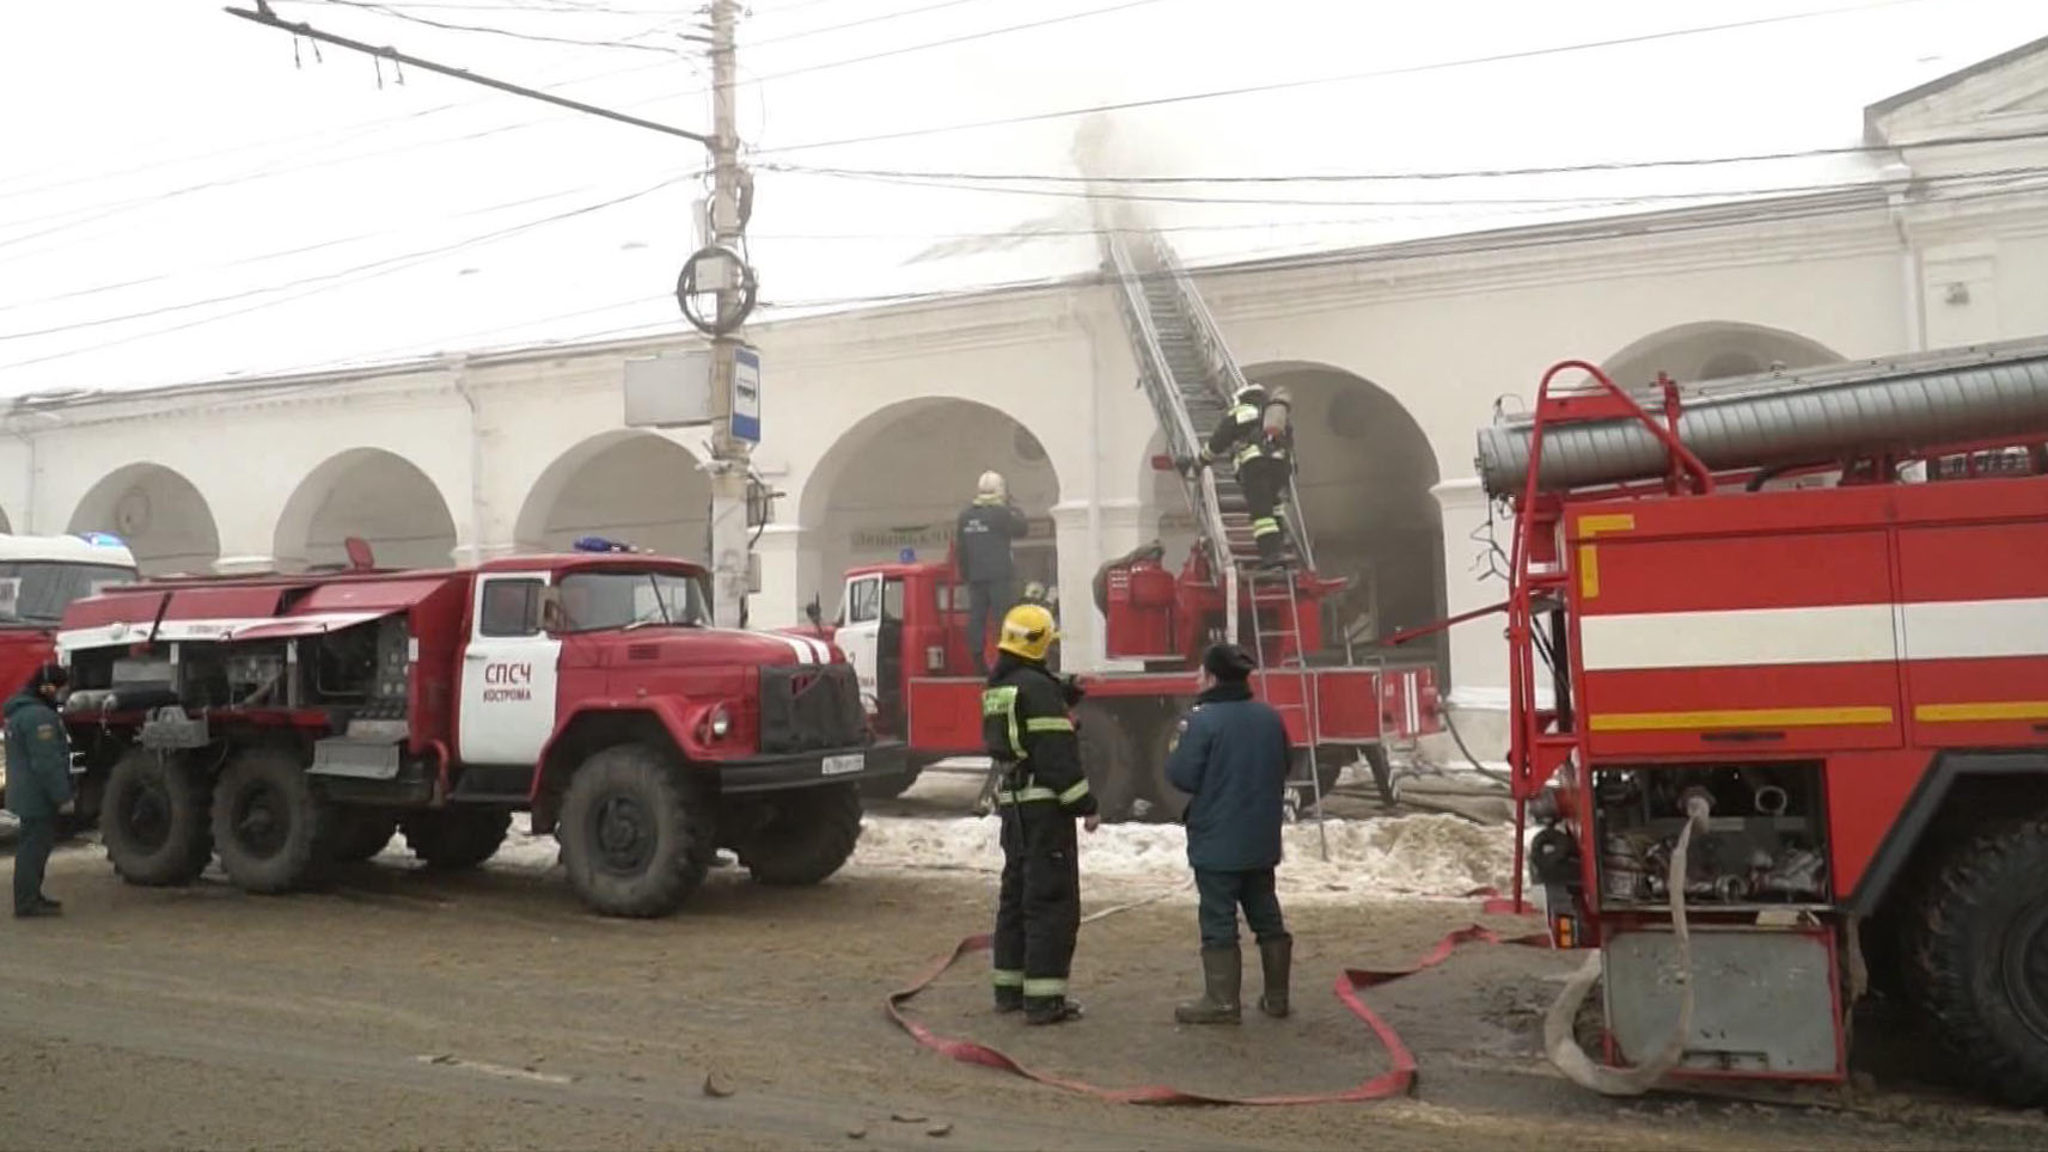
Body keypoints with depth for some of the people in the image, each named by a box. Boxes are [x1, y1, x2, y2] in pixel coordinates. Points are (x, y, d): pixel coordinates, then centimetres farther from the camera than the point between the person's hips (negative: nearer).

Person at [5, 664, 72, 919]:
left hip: (26, 794, 11)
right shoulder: (38, 715, -21)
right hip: (39, 796, -11)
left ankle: (30, 898, 26)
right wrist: (63, 795, -19)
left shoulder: (19, 711, 14)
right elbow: (47, 762, -24)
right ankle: (27, 901, -3)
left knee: (31, 845, 17)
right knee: (35, 847, -6)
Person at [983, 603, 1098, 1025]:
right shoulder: (1037, 687, -16)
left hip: (1012, 804, 9)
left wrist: (1068, 692, 11)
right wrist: (1086, 805, -16)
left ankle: (1009, 987, 23)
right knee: (1052, 900, -5)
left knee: (1016, 893, 17)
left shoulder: (996, 687, 12)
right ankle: (1043, 997, -5)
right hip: (1045, 805, -9)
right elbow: (1058, 754, -20)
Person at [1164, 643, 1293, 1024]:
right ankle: (1276, 996, 20)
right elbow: (1282, 770, 16)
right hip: (1262, 841, 7)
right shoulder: (1270, 718, 6)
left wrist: (1176, 749, 1)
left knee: (1219, 922, -1)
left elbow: (1183, 777, -17)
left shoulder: (1203, 720, -17)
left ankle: (1221, 1001, 0)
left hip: (1217, 843, -7)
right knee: (1266, 916, 15)